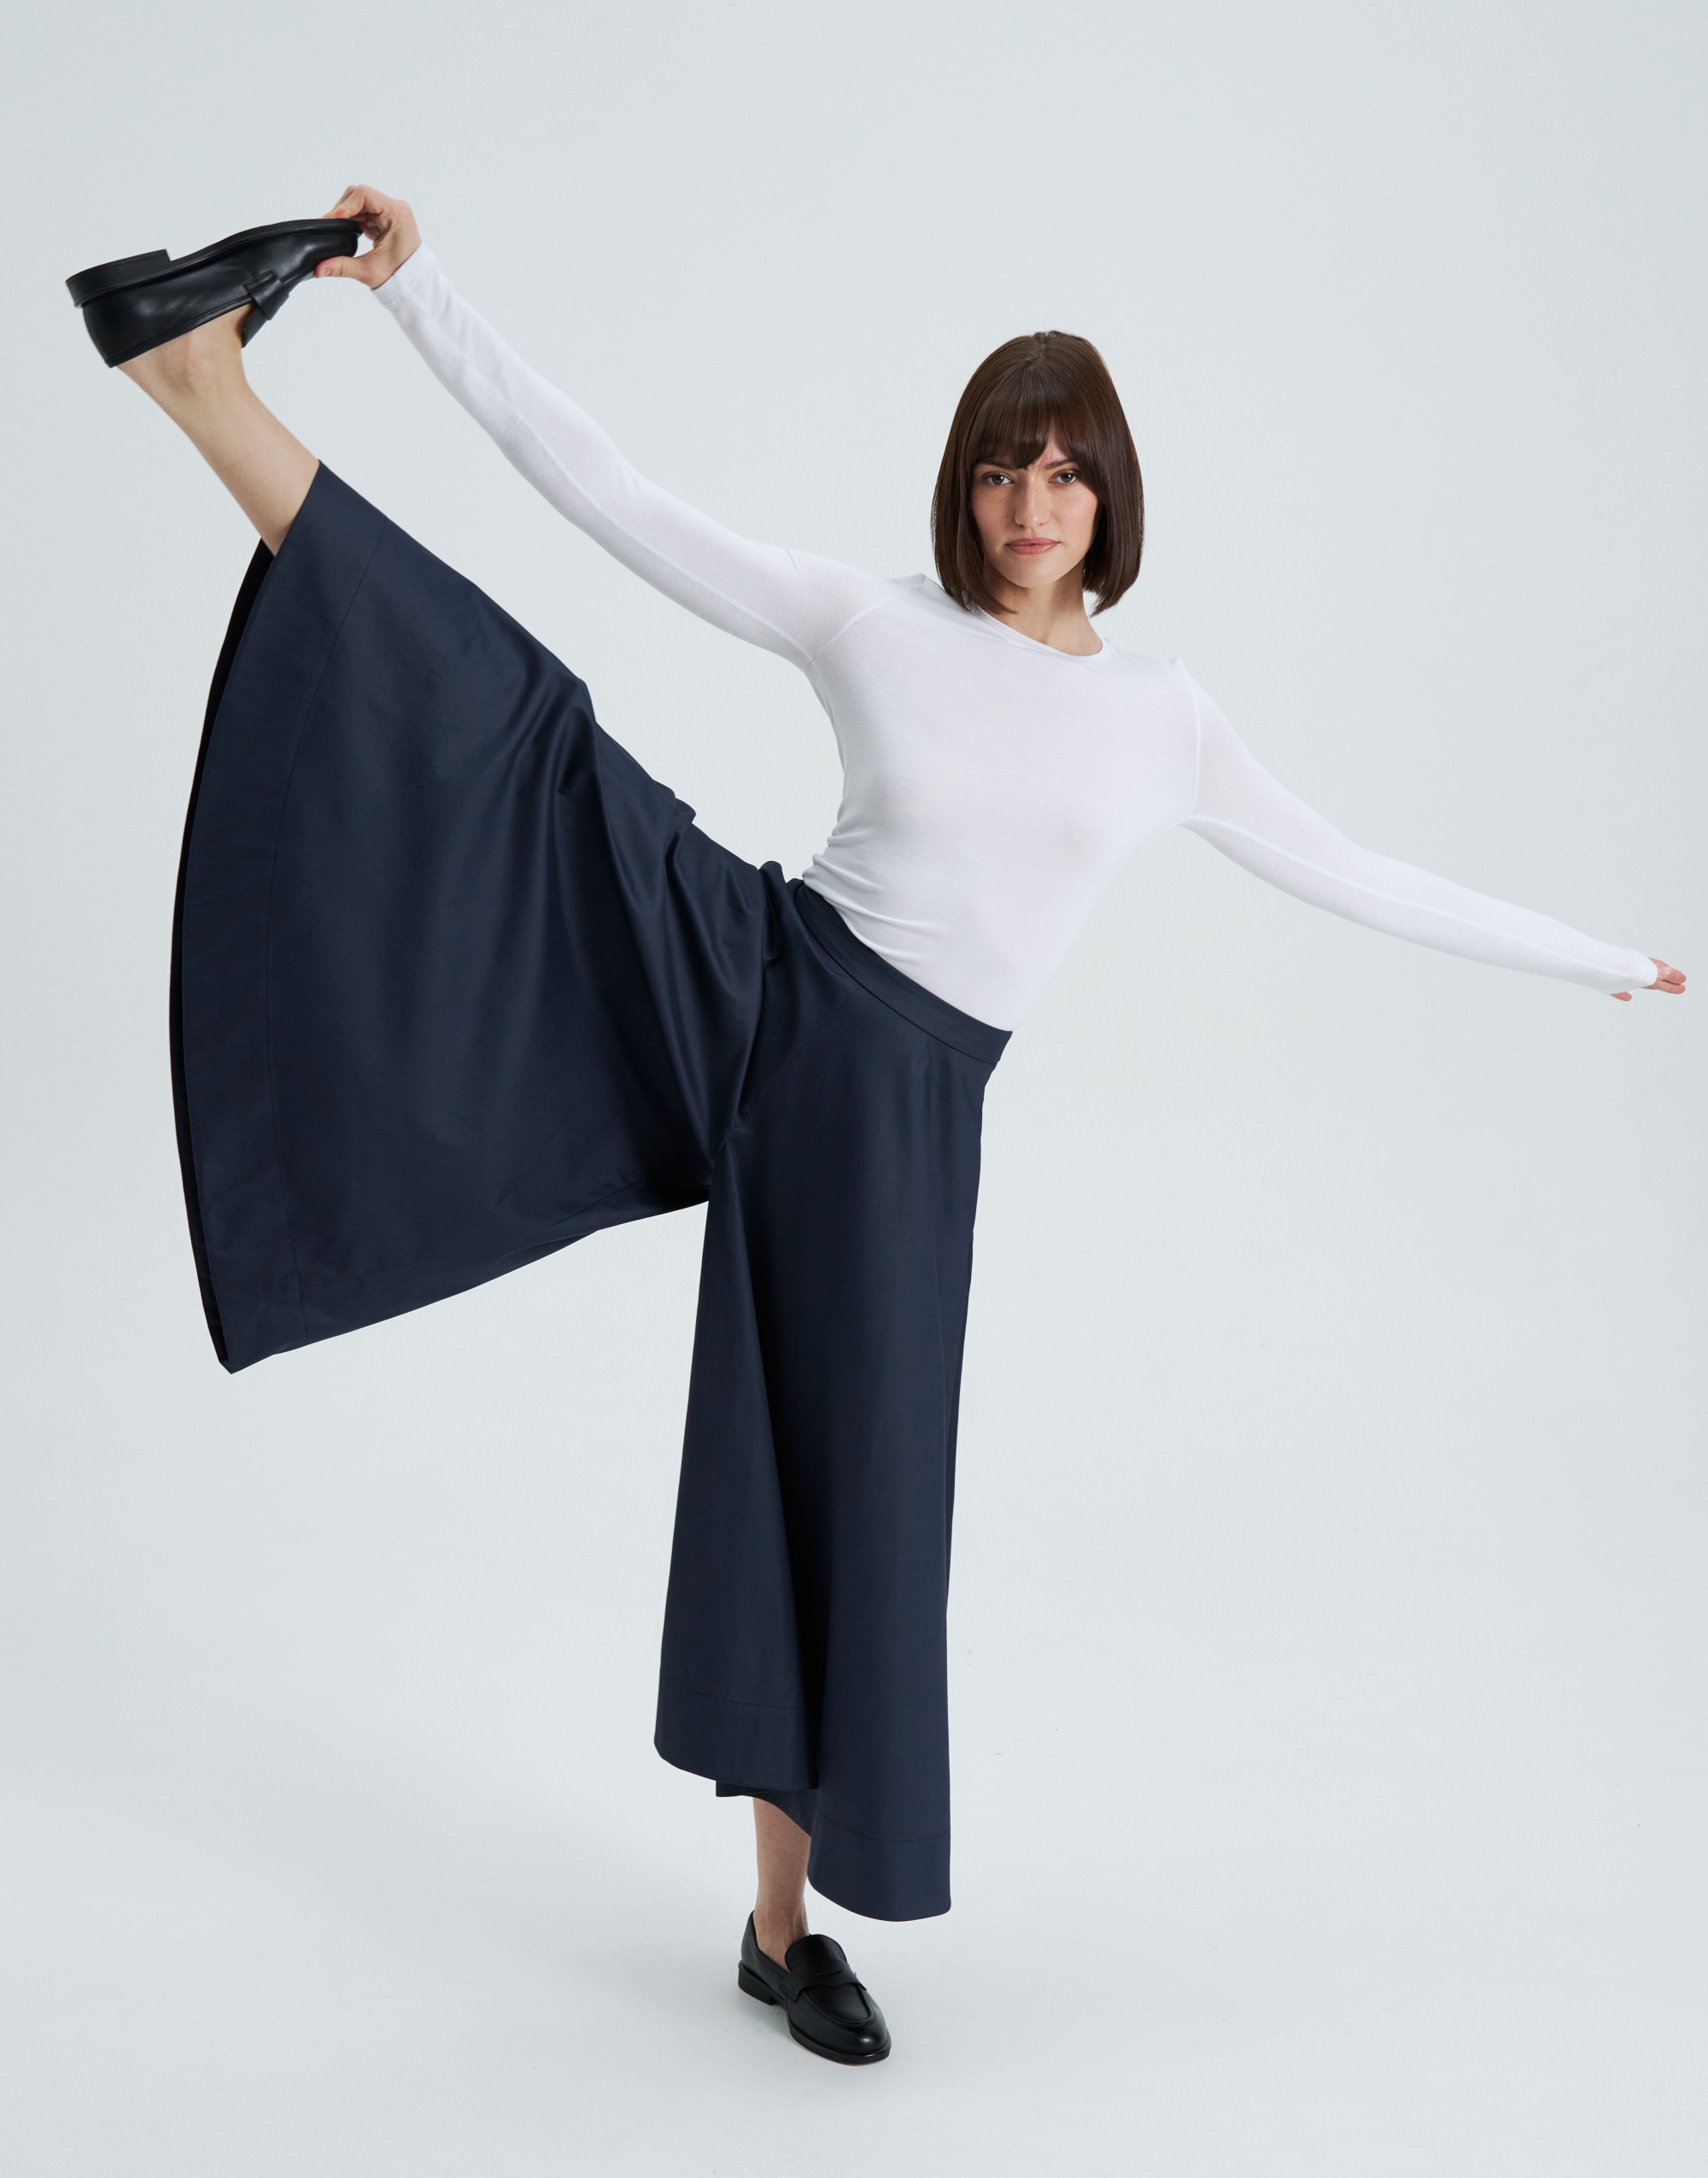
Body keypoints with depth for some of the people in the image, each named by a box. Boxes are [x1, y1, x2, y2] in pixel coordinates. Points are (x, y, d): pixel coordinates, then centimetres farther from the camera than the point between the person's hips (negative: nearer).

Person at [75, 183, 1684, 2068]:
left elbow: (1346, 874, 17)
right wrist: (422, 295, -11)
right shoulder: (870, 625, 1)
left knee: (857, 1493, 4)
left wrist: (1601, 958, 22)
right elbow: (614, 498, -4)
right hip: (749, 988, -1)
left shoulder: (1158, 717, 8)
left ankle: (789, 1917, 19)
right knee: (540, 737, -24)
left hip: (894, 1104, 2)